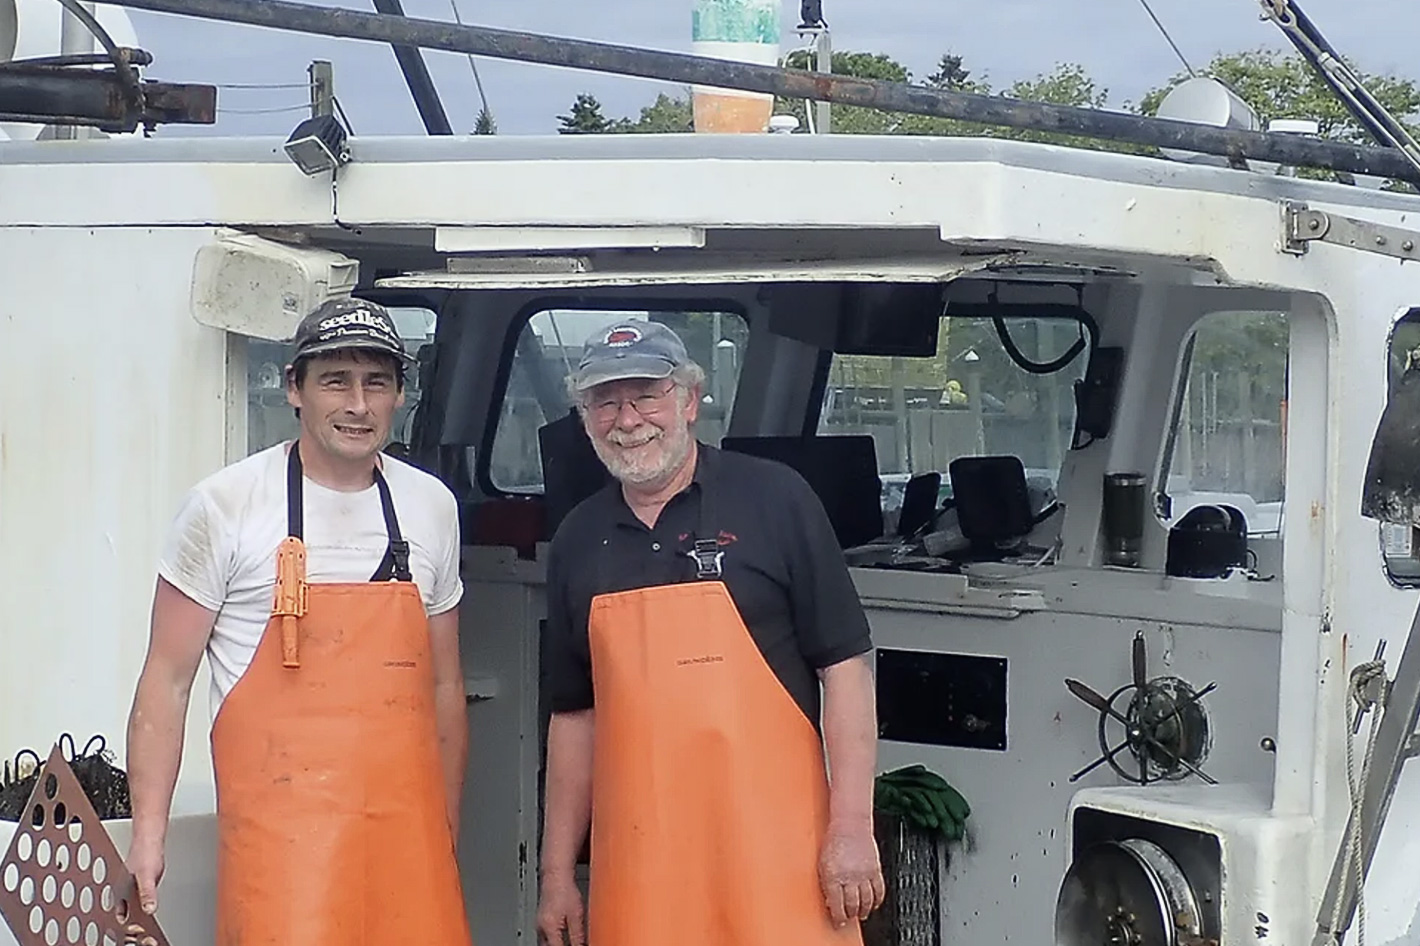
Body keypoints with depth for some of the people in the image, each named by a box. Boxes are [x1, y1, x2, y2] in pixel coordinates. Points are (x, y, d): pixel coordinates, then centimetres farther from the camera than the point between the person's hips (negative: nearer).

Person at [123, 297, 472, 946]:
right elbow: (167, 678, -1)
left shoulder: (432, 507, 12)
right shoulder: (225, 505, -1)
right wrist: (148, 830, -8)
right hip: (278, 832, -4)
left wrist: (448, 832, 17)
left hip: (407, 827, 4)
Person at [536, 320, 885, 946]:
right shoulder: (578, 541, 12)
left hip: (773, 854, -4)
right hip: (635, 868, 4)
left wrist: (851, 830, -9)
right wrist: (556, 874, 13)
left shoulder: (773, 499, -1)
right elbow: (574, 713, 16)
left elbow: (846, 665, -3)